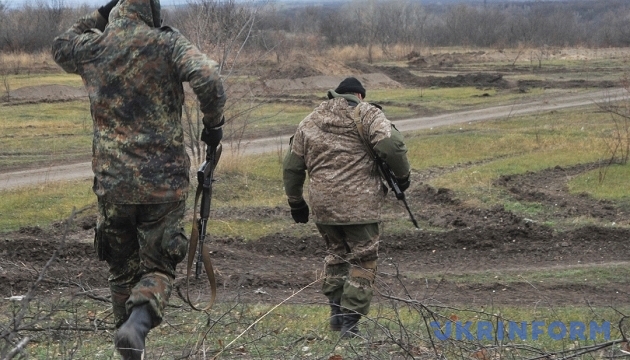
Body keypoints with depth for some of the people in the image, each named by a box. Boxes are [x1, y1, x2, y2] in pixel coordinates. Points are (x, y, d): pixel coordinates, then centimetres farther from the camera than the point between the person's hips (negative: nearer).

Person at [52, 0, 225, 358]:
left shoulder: (91, 48, 4)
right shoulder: (167, 43, -7)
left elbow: (61, 46, 28)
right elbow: (208, 79, -22)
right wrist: (214, 123, -6)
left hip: (112, 181, 3)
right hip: (164, 180, -3)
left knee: (123, 268, 19)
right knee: (158, 268, 5)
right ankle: (139, 323, -21)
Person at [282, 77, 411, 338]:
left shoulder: (309, 122, 16)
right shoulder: (367, 114, 1)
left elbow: (292, 166, 17)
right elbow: (390, 145, -16)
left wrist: (295, 202, 27)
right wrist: (402, 175, -2)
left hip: (322, 204, 5)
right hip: (359, 204, -5)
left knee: (336, 254, 24)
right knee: (363, 261, 5)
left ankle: (336, 312, 27)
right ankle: (350, 321, 0)